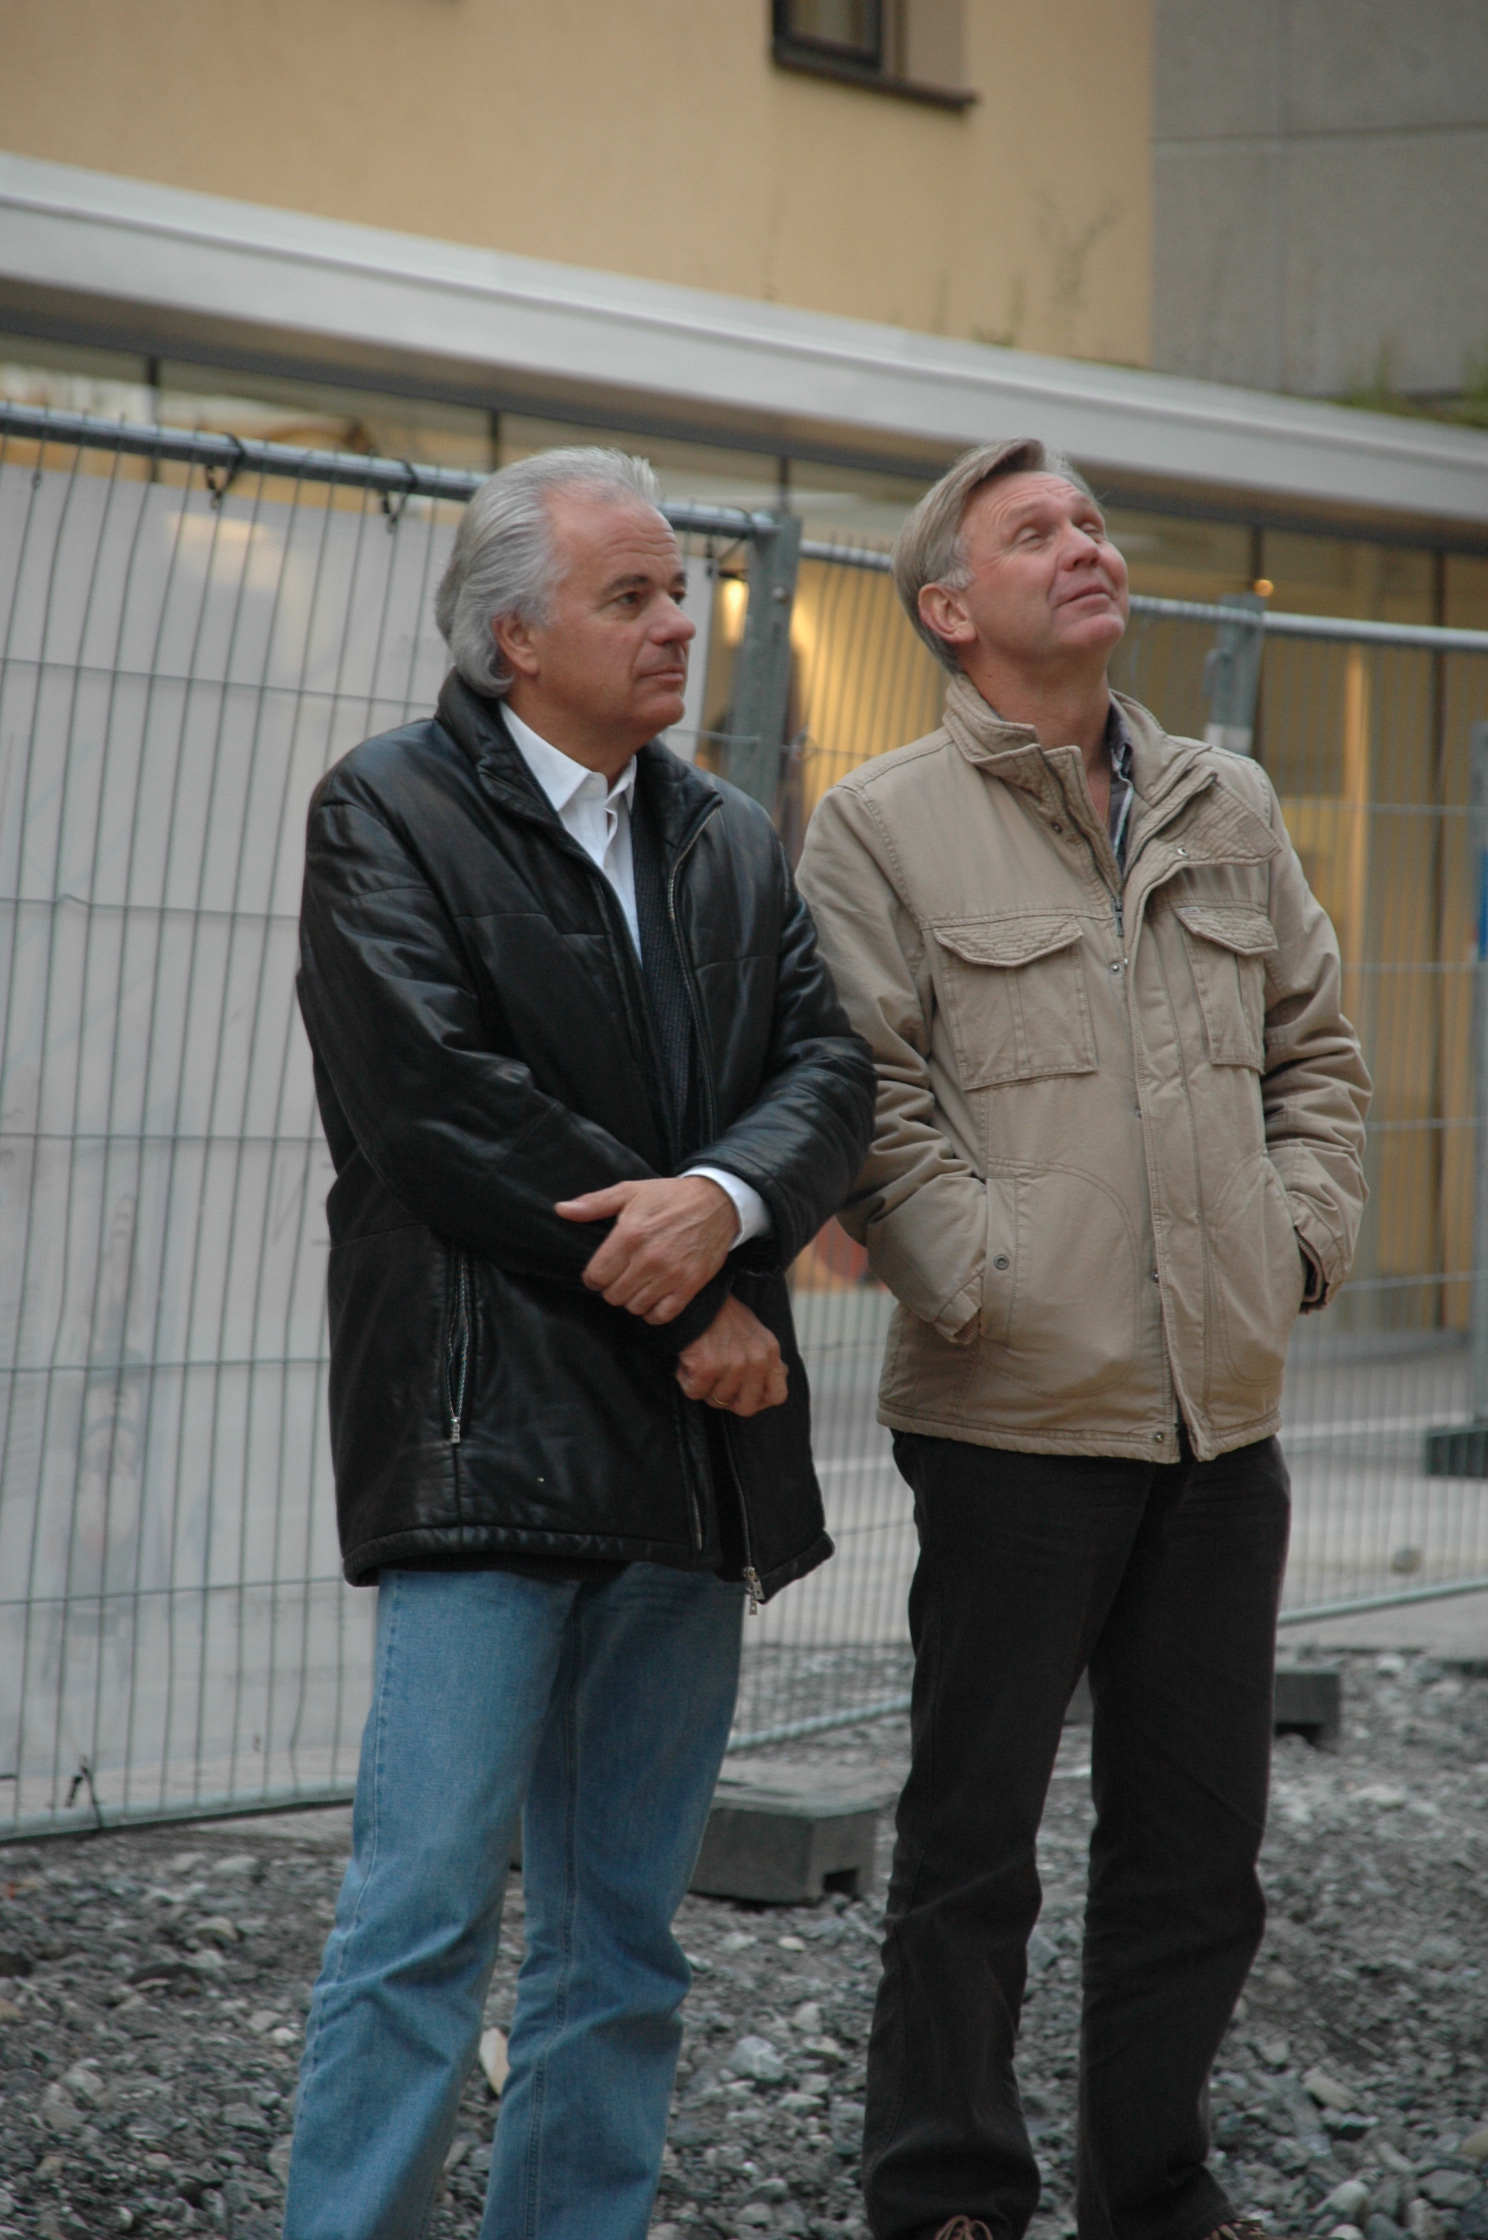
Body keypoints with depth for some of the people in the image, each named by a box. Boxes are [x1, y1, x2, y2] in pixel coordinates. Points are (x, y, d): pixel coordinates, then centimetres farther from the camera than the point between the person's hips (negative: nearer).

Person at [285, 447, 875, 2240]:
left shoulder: (731, 842, 18)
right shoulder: (389, 812, -2)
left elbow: (831, 1071, 6)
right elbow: (438, 1104, -13)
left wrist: (726, 1197, -17)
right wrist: (693, 1308, -11)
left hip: (688, 1455, 6)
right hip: (489, 1435, -6)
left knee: (623, 1933, 10)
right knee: (427, 1909, -9)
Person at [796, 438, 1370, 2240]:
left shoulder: (1230, 810, 13)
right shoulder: (881, 827, -3)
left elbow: (1316, 1047, 20)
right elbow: (869, 1099, -8)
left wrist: (1302, 1231, 7)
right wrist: (984, 1281, -14)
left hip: (1224, 1411, 5)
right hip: (1015, 1413, -5)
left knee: (1197, 1834, 12)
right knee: (974, 1835, 4)